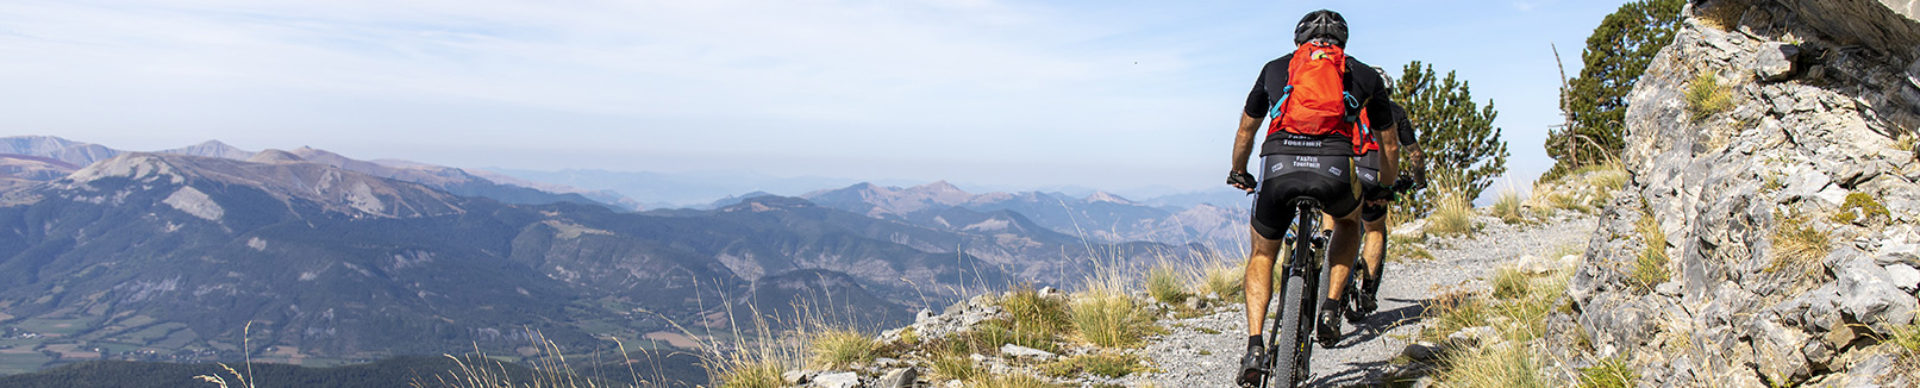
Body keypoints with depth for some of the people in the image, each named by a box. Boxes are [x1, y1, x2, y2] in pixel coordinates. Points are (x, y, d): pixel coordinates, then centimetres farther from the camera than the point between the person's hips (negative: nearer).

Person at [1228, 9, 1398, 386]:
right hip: (1336, 168, 0)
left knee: (1262, 256, 23)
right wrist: (1386, 188, 55)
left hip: (1278, 165, 0)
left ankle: (1254, 346, 6)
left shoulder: (1276, 68, 28)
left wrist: (1238, 173, 57)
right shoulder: (1364, 74, 26)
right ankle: (1331, 309, 20)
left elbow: (1245, 131, 39)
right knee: (1349, 222, 36)